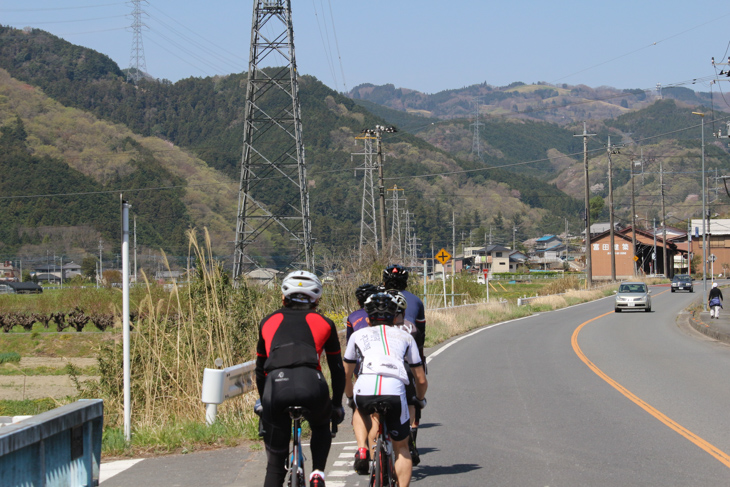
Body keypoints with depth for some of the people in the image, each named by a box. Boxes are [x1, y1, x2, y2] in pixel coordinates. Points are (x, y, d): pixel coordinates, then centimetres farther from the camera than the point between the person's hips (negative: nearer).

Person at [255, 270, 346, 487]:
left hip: (276, 385, 1)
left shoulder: (269, 322, 29)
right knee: (321, 428, 34)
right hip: (311, 384, 0)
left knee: (275, 463, 14)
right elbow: (337, 369, 31)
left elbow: (260, 369, 36)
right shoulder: (323, 323, 25)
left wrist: (263, 403, 49)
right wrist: (337, 406, 44)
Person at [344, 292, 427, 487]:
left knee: (360, 411, 37)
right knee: (401, 448, 21)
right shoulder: (405, 337, 27)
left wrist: (350, 398, 53)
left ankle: (362, 451, 15)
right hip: (395, 393, 0)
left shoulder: (359, 335, 27)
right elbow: (421, 380, 30)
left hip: (365, 390, 0)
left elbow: (346, 375, 35)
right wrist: (420, 400, 51)